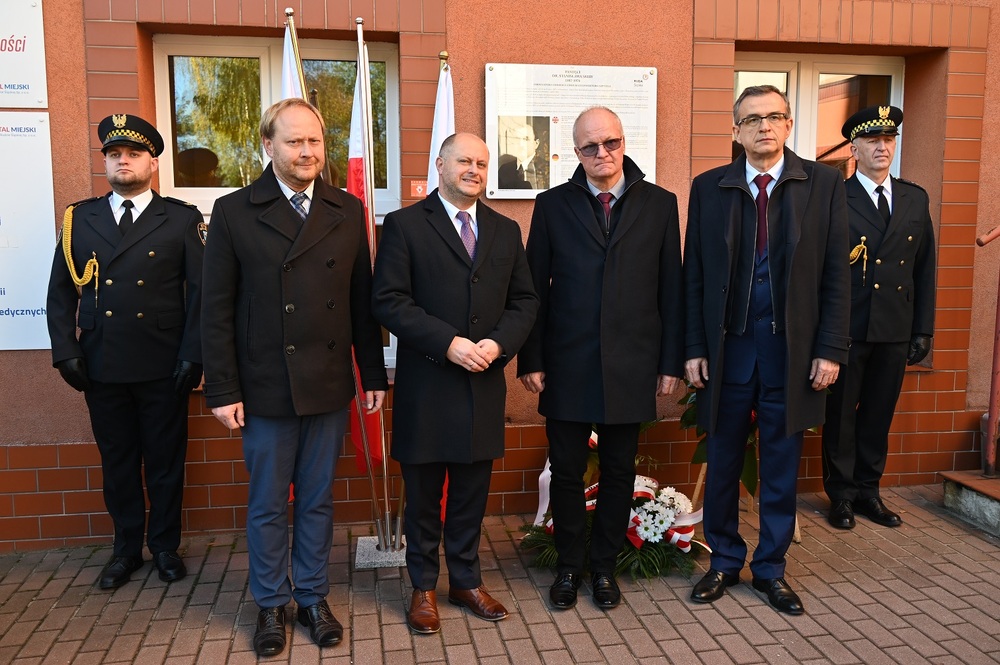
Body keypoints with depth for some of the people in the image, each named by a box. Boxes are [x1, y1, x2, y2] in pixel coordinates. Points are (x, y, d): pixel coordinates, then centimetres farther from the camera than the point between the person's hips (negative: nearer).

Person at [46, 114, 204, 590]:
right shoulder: (79, 218, 9)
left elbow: (200, 291, -2)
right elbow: (60, 291, 9)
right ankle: (126, 548, 28)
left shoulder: (181, 219, 2)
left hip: (163, 368, -2)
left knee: (165, 461, 9)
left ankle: (165, 546, 25)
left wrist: (192, 355, -9)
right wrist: (65, 352, 0)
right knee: (117, 462, 12)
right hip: (101, 367, 2)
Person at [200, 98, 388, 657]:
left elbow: (363, 299, 6)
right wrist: (223, 391, -6)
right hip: (265, 389, -2)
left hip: (329, 385, 2)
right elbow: (218, 311, -3)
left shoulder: (348, 211, 5)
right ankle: (272, 605, 30)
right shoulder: (234, 213, -2)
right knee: (268, 505, 12)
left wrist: (374, 374, 5)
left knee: (318, 500, 14)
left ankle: (313, 597, 31)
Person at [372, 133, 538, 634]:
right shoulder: (404, 225, -3)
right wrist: (448, 343, -18)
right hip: (425, 385, -3)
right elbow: (388, 301, -11)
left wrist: (498, 343, -9)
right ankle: (423, 588, 27)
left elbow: (524, 300, 9)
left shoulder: (506, 230, 11)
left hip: (484, 384, 4)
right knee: (423, 494, 10)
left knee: (472, 492, 14)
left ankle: (466, 581, 32)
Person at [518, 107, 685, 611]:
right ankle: (569, 565, 28)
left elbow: (670, 289, 3)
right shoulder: (552, 205, 3)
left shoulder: (660, 204, 4)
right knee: (566, 472, 9)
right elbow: (535, 287, 2)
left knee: (619, 472, 12)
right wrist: (530, 360, -2)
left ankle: (604, 566, 30)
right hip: (567, 365, 0)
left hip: (631, 366, 1)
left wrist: (671, 362, 0)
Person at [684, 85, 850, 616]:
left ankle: (770, 568, 28)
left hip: (792, 349, 0)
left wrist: (831, 349, -6)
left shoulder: (823, 184, 1)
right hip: (727, 347, 0)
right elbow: (694, 276, 2)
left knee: (781, 465, 11)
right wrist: (694, 348, -3)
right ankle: (725, 561, 29)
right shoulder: (708, 188, 2)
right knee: (722, 462, 10)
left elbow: (835, 275, 0)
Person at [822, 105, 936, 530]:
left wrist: (923, 330, 8)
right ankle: (842, 495, 20)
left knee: (878, 415, 13)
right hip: (846, 329, -4)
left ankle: (868, 491, 27)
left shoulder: (916, 199, 11)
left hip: (895, 331, 4)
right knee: (840, 415, 6)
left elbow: (924, 270, 12)